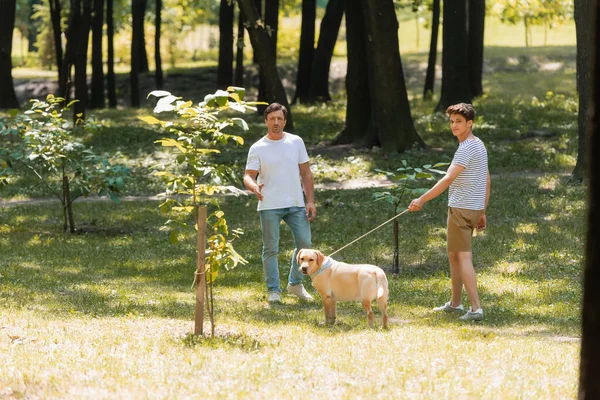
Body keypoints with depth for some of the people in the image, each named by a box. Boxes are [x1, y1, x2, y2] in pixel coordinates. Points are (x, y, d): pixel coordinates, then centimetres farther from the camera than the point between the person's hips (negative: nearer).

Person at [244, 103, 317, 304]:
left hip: (296, 204, 3)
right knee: (271, 249, 2)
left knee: (304, 244, 2)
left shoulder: (296, 142, 6)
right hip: (269, 206, -3)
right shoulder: (258, 148, -2)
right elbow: (248, 176, -6)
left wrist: (310, 201, 3)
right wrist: (254, 186, -31)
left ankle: (295, 283, 21)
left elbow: (306, 173, 9)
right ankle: (273, 290, 11)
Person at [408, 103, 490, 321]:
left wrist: (422, 200, -26)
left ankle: (476, 308, -18)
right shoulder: (480, 145, 15)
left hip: (461, 208, -10)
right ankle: (455, 303, 28)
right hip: (474, 208, 10)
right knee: (454, 255, 19)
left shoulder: (467, 148, -17)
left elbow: (448, 179, -25)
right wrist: (482, 212, 23)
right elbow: (487, 181, 19)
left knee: (464, 257, -11)